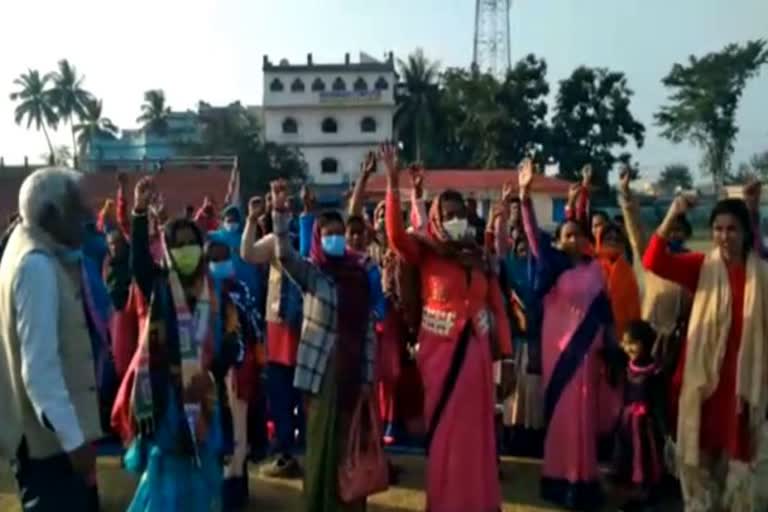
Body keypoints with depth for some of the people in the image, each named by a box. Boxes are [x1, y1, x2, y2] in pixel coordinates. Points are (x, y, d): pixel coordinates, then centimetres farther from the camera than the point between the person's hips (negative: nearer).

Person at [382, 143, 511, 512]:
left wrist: (504, 355, 2)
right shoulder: (426, 252, -3)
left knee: (476, 430, 8)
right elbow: (395, 234, -22)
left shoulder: (479, 257, 6)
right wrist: (393, 183, -30)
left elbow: (497, 307, 6)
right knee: (443, 430, 7)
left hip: (475, 350, 3)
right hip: (439, 350, -3)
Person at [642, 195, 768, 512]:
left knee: (737, 449, 13)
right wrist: (671, 216, -24)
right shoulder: (702, 266, -2)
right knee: (700, 446, 11)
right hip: (703, 373, 0)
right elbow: (653, 263, -16)